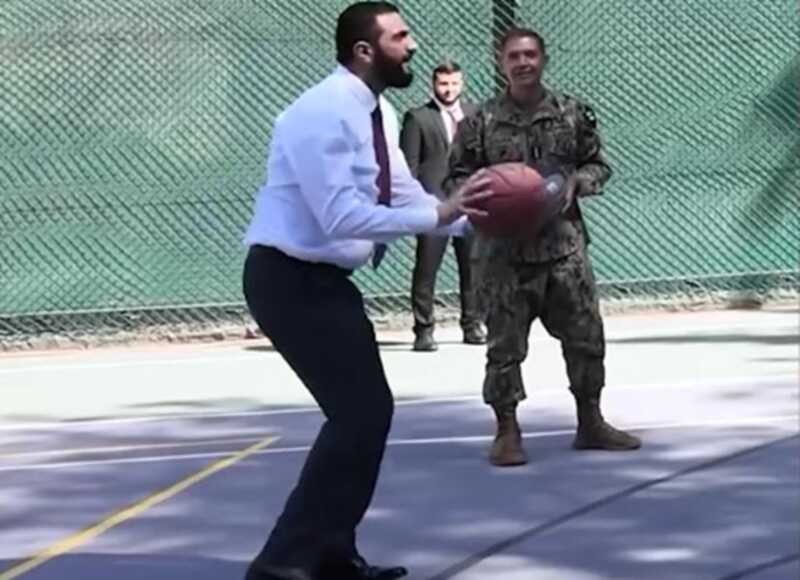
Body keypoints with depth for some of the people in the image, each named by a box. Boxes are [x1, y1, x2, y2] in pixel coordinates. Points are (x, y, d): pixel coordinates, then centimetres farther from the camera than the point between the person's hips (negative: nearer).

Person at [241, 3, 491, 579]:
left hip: (325, 280, 10)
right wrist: (441, 213, -29)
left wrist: (472, 217, -3)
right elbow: (343, 217, -29)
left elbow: (406, 195, 11)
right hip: (291, 281, -10)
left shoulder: (378, 114, 8)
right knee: (360, 413, -14)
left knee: (367, 410, 15)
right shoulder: (323, 114, -22)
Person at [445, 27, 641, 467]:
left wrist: (575, 183, -7)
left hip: (564, 245, 2)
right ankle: (507, 432, 10)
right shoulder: (482, 122, 0)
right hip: (504, 251, -2)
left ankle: (590, 423, 21)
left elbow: (598, 165, 13)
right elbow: (457, 178, 6)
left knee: (586, 335, 6)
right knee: (505, 344, -1)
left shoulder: (572, 115, 5)